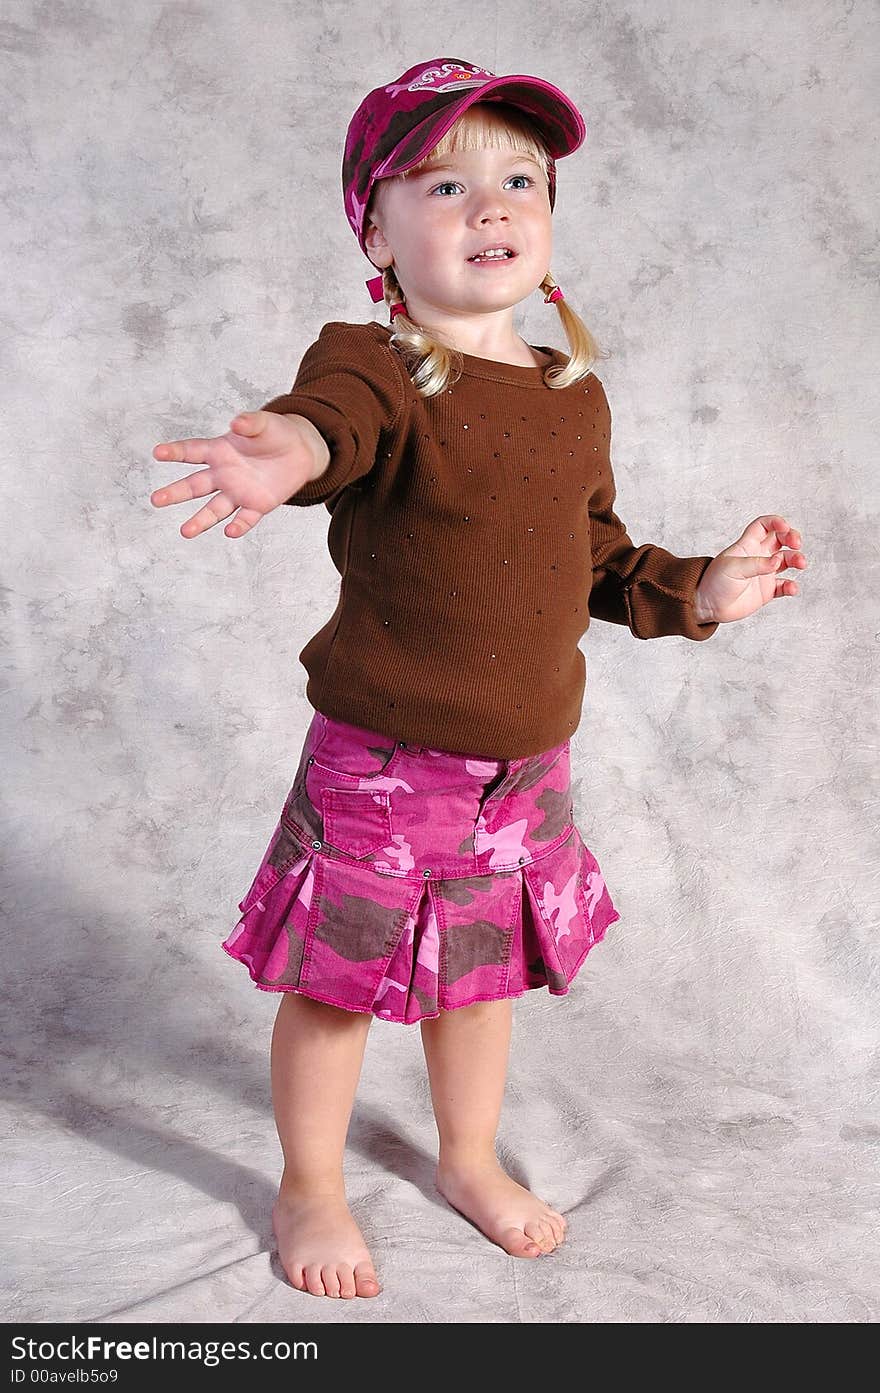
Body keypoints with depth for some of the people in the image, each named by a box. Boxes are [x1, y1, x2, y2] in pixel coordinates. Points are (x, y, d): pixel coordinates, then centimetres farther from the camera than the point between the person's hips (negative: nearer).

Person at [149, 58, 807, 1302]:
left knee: (486, 970, 22)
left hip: (526, 762, 6)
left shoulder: (575, 396, 6)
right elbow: (336, 417, -40)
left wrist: (700, 591, 5)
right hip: (380, 762, -5)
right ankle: (310, 1190, 34)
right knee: (339, 981, 8)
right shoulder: (374, 367, -14)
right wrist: (293, 454, -62)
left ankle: (470, 1159, 47)